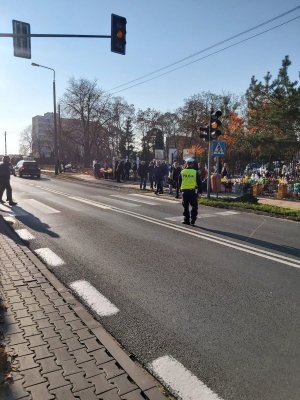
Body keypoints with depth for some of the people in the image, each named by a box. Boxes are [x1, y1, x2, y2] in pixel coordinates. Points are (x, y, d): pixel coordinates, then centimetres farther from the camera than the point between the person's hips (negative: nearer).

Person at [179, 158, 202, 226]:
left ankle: (186, 220, 16)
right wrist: (199, 191, 5)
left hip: (184, 191, 2)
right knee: (194, 206, 6)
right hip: (193, 191, -2)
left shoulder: (182, 172, 3)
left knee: (185, 206, 13)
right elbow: (199, 183, -1)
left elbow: (179, 182, 10)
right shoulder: (195, 172, -3)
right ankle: (192, 221, -1)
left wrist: (180, 189, 19)